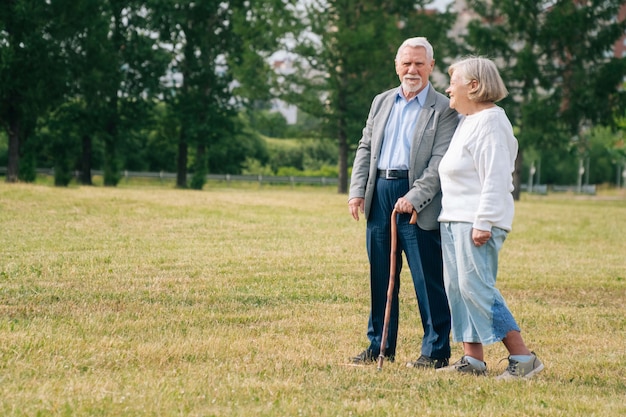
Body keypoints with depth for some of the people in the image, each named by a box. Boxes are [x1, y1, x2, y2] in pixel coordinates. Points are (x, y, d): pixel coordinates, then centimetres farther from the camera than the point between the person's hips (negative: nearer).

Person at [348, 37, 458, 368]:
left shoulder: (443, 110, -4)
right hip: (379, 195, 6)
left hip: (418, 202, -6)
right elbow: (365, 148, 16)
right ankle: (380, 346, 20)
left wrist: (413, 198, -20)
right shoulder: (382, 102, 15)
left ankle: (436, 351, 4)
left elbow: (440, 161, -12)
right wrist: (357, 190, 3)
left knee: (428, 280, -3)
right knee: (380, 276, 11)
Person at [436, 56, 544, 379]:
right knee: (456, 287, 7)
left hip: (477, 220, -10)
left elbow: (496, 178, -19)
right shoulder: (466, 120, 18)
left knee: (475, 287, -14)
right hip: (453, 218, 10)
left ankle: (522, 357, -11)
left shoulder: (490, 121, -12)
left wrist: (483, 223, -23)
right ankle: (473, 360, 10)